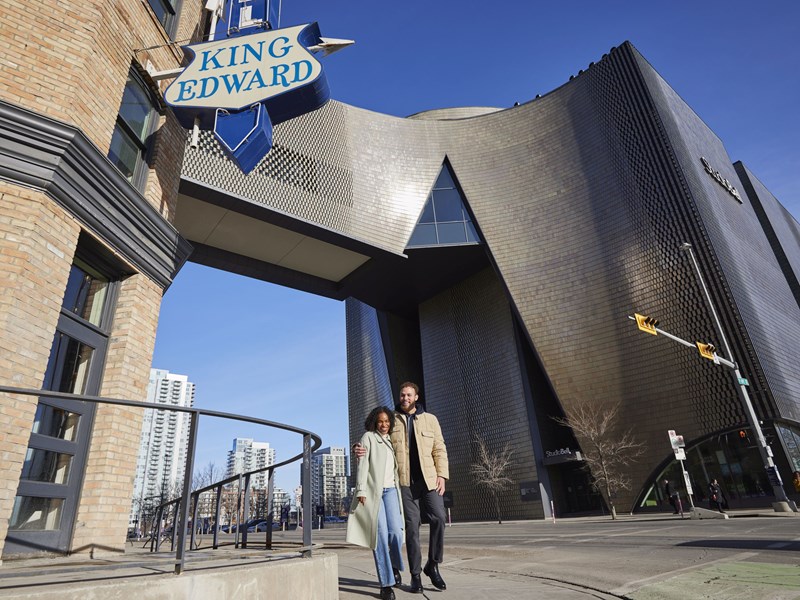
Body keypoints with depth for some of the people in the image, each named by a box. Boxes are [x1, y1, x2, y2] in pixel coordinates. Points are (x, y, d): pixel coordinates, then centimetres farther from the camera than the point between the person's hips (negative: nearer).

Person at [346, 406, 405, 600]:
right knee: (380, 535, -7)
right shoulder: (368, 437, 5)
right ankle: (386, 584, 0)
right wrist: (361, 490, -12)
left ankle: (395, 566, 19)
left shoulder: (392, 441, 20)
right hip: (373, 491, -4)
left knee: (396, 532, -10)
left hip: (390, 490, 4)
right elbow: (363, 464, -3)